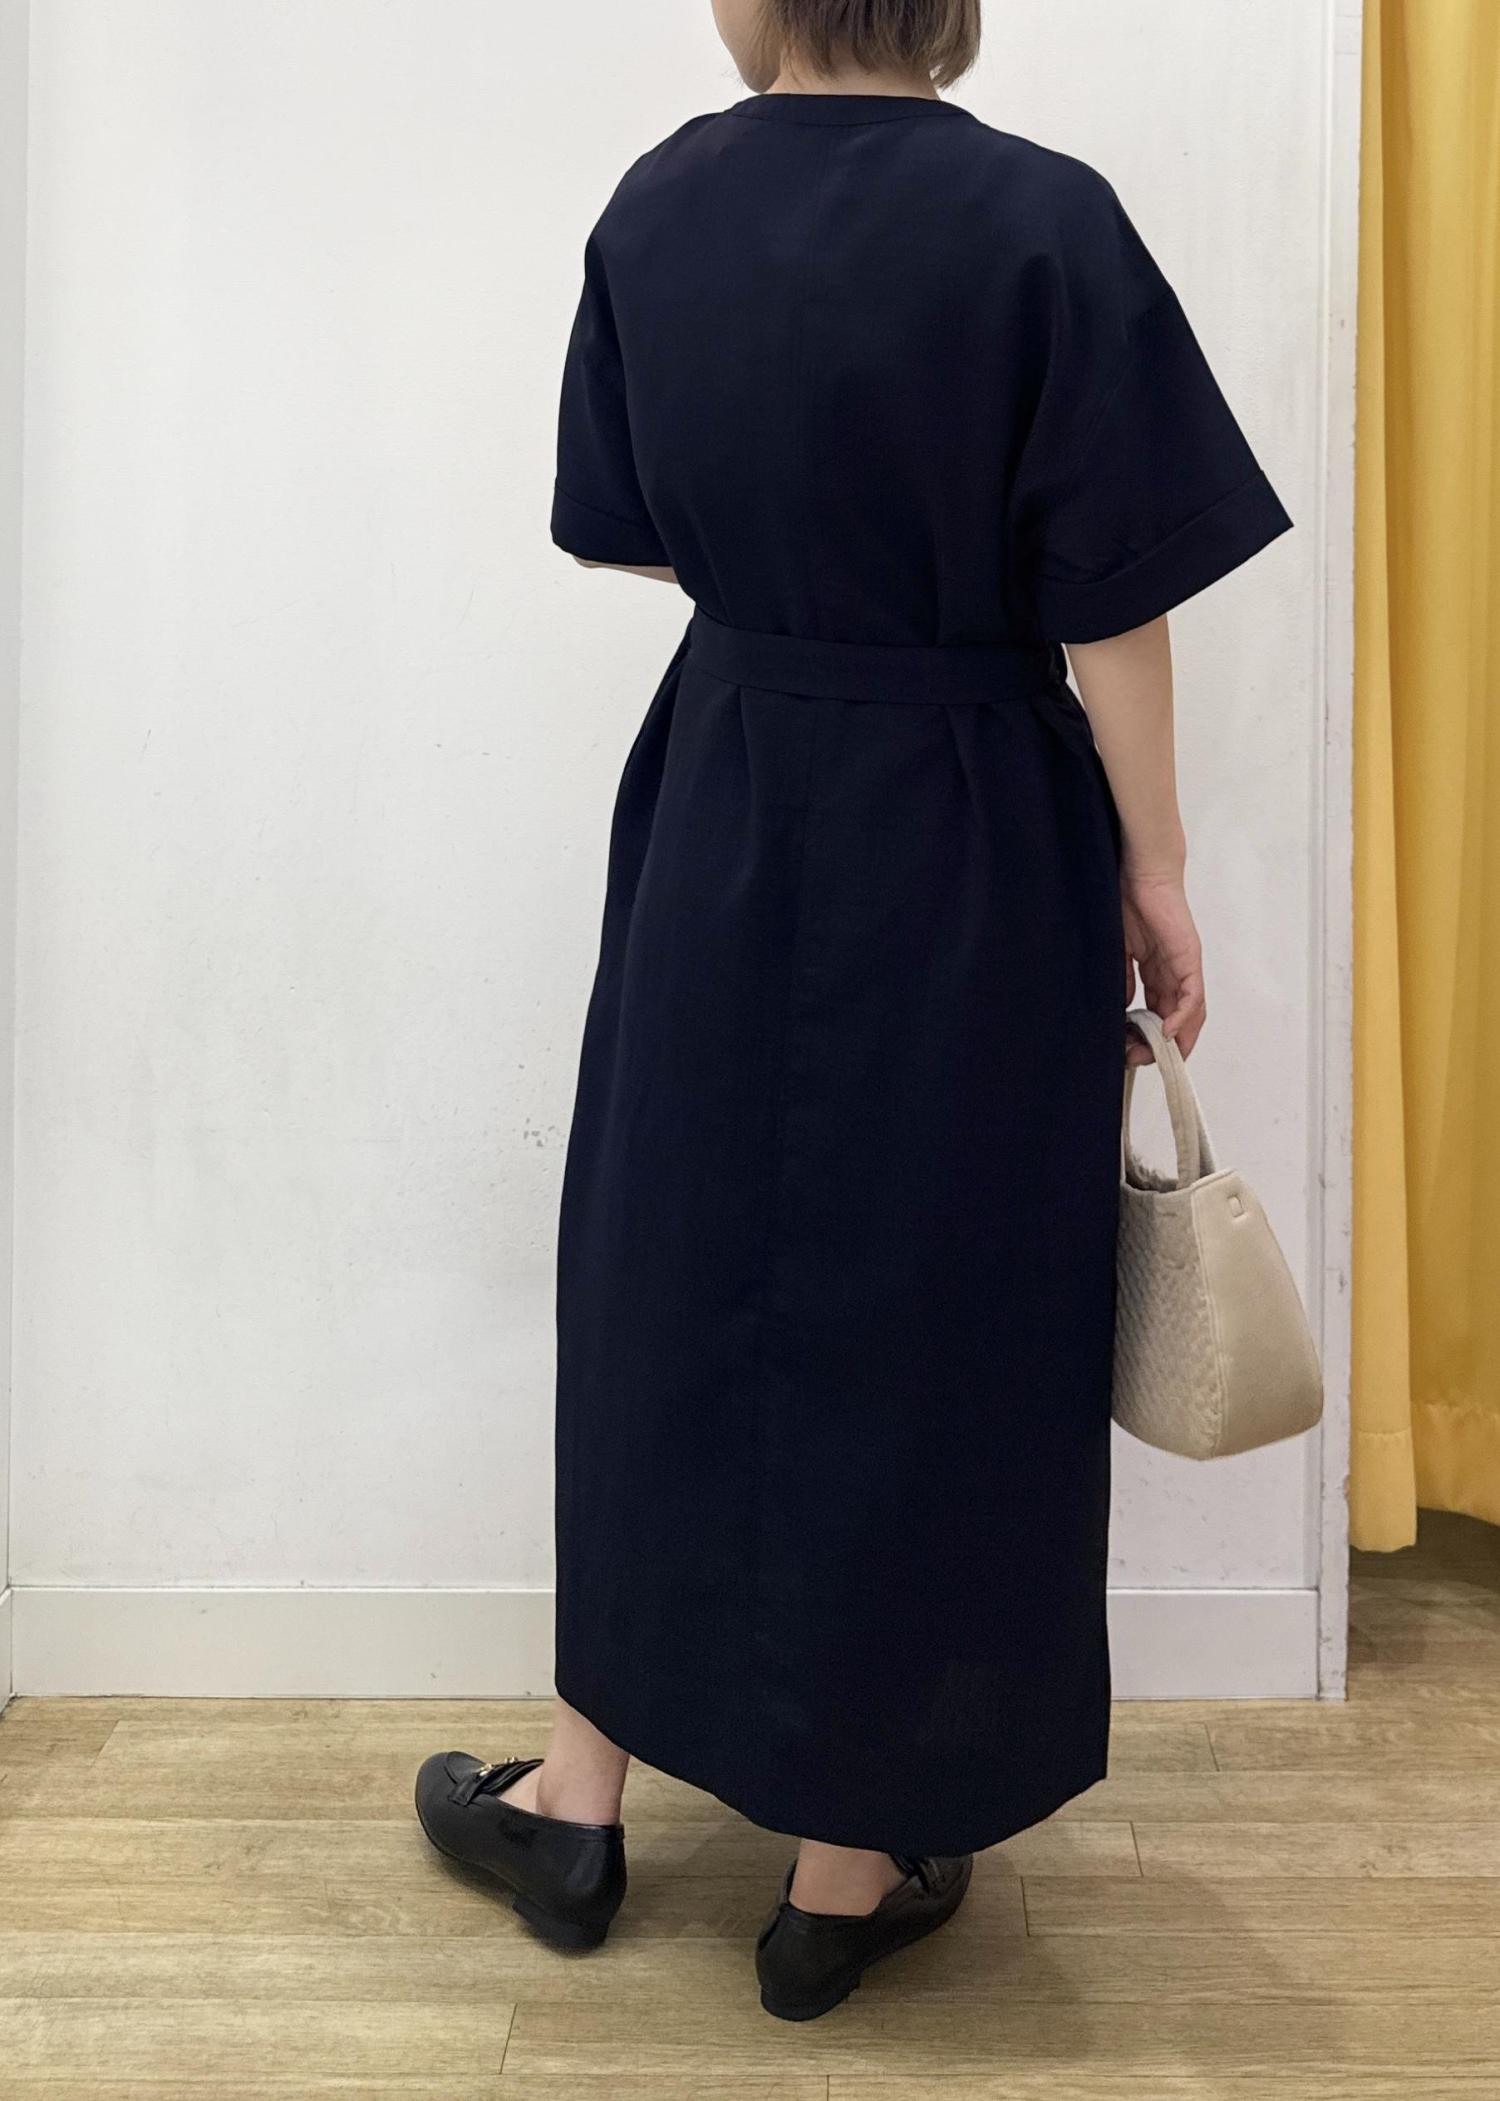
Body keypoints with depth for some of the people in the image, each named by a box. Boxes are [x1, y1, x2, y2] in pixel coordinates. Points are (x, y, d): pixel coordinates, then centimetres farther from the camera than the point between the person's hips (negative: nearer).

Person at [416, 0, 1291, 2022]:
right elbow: (1109, 603, -11)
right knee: (917, 1317, 7)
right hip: (969, 850, -3)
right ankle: (849, 1868, 21)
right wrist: (1153, 872, -2)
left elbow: (624, 530, 11)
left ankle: (584, 1794, 28)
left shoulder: (655, 208, 2)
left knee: (668, 1270, 16)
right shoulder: (1042, 223, -12)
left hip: (719, 819, 4)